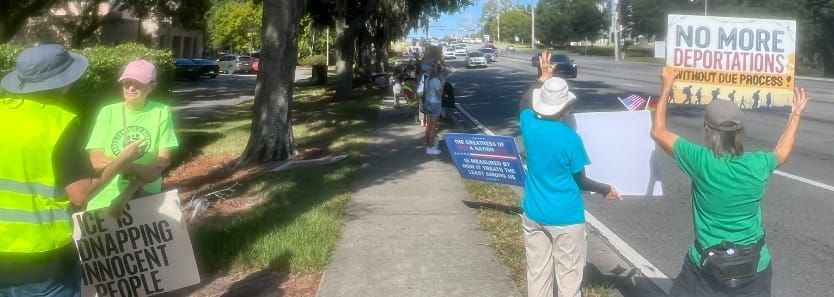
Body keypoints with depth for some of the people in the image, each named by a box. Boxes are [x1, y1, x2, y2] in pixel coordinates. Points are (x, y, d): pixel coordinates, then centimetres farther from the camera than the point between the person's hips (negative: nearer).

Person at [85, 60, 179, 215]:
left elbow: (163, 161, -9)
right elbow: (96, 160, -5)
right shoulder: (108, 112, 0)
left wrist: (126, 195, -18)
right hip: (106, 197, 1)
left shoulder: (161, 112, -5)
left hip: (145, 198, -1)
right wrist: (138, 168, -21)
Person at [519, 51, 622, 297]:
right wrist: (605, 190, 12)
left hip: (533, 214, 5)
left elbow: (525, 104, 20)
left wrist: (543, 78, 30)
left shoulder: (529, 125, -6)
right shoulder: (570, 138, -18)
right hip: (565, 218, -5)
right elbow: (580, 181, -5)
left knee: (537, 275, 13)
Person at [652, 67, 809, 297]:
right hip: (754, 268, 3)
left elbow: (658, 132, -4)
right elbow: (782, 152, 18)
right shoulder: (759, 165, -9)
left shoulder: (701, 161, -19)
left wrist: (667, 87, 4)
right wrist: (796, 114, 30)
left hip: (706, 268, -3)